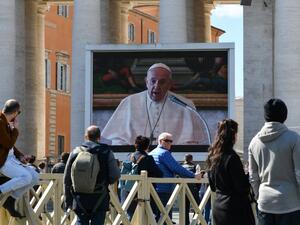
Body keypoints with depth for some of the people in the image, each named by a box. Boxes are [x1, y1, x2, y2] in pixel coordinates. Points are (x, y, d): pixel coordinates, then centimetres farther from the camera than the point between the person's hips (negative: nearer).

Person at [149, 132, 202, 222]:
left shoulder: (151, 154, 17)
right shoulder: (164, 153, -10)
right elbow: (177, 168, -15)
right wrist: (194, 176, -10)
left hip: (152, 191, 9)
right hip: (164, 191, -9)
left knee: (156, 216, 12)